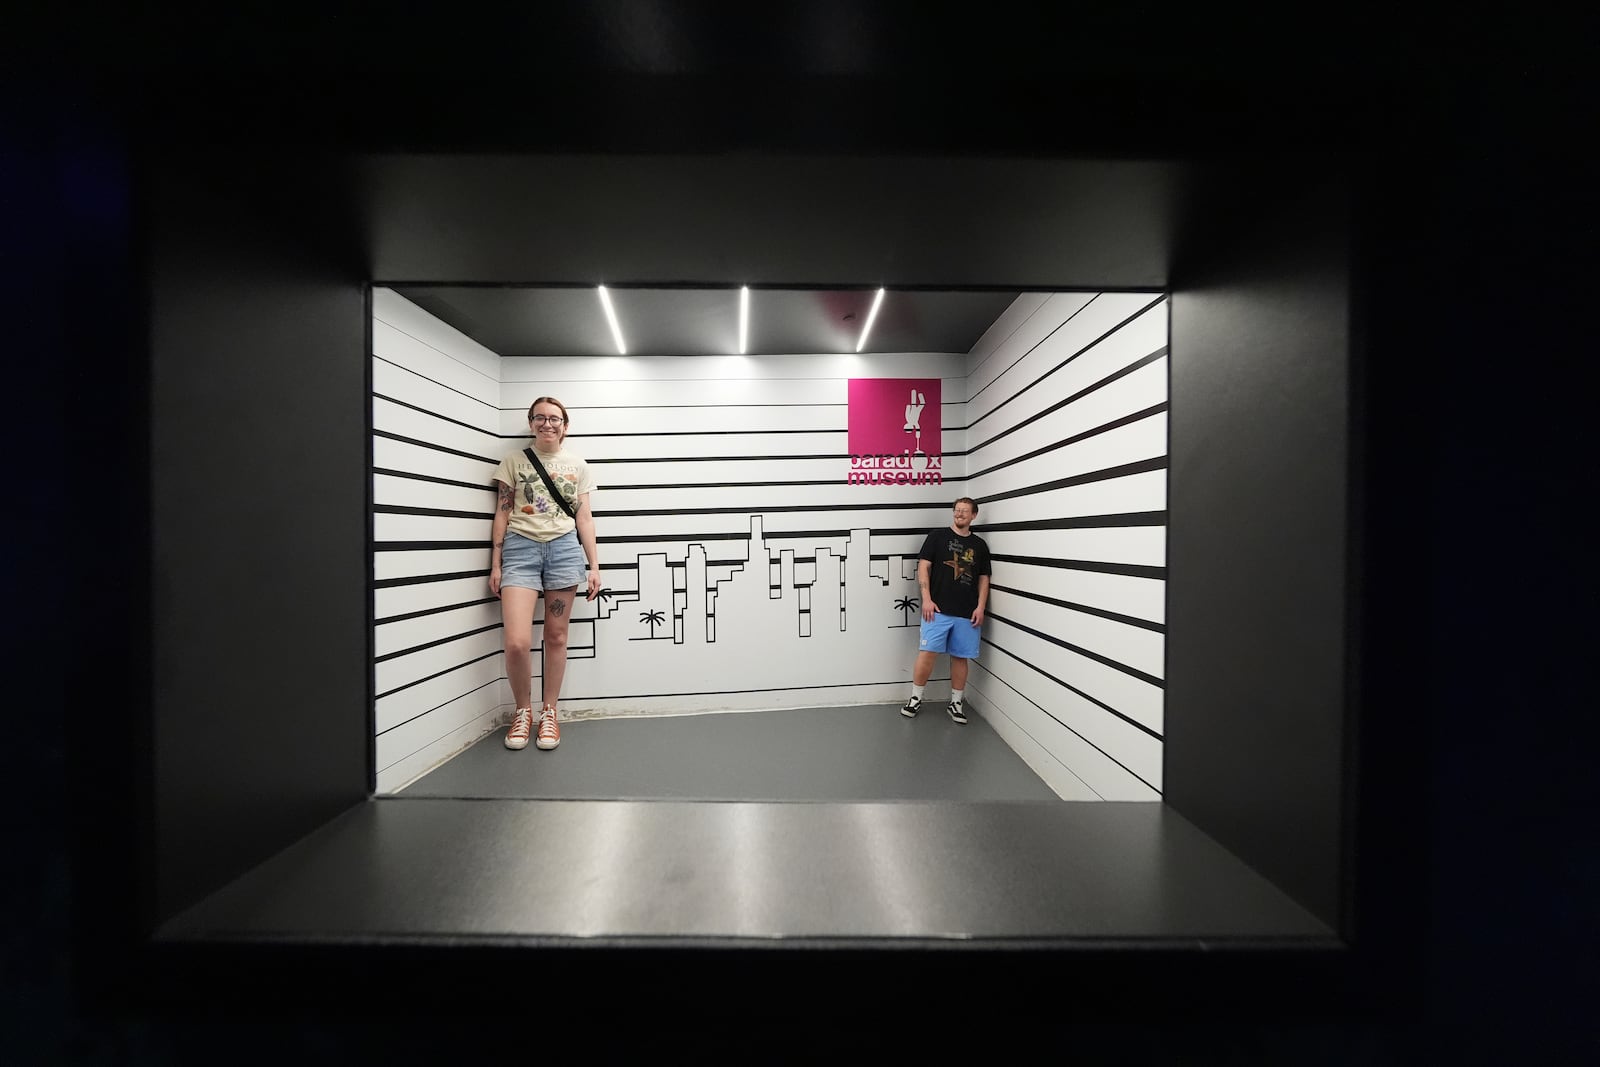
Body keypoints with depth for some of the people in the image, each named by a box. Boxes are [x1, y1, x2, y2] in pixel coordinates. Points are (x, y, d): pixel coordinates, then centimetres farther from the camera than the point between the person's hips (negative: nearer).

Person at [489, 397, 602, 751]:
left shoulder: (577, 466, 12)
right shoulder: (514, 461, 9)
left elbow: (584, 518, 9)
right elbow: (502, 513, 8)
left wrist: (594, 566, 4)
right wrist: (495, 565, 3)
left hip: (564, 548, 1)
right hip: (520, 548, -1)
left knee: (556, 637, 5)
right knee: (517, 643, -11)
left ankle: (548, 712, 21)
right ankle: (523, 709, 14)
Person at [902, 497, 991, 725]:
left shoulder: (980, 545, 11)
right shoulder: (937, 536, 3)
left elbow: (984, 578, 12)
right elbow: (923, 567, -1)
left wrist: (980, 607, 1)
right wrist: (926, 598, -10)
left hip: (967, 613, 3)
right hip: (938, 609, -3)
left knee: (960, 657, 9)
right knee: (928, 653, -6)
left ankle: (956, 703, 22)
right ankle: (915, 699, 9)